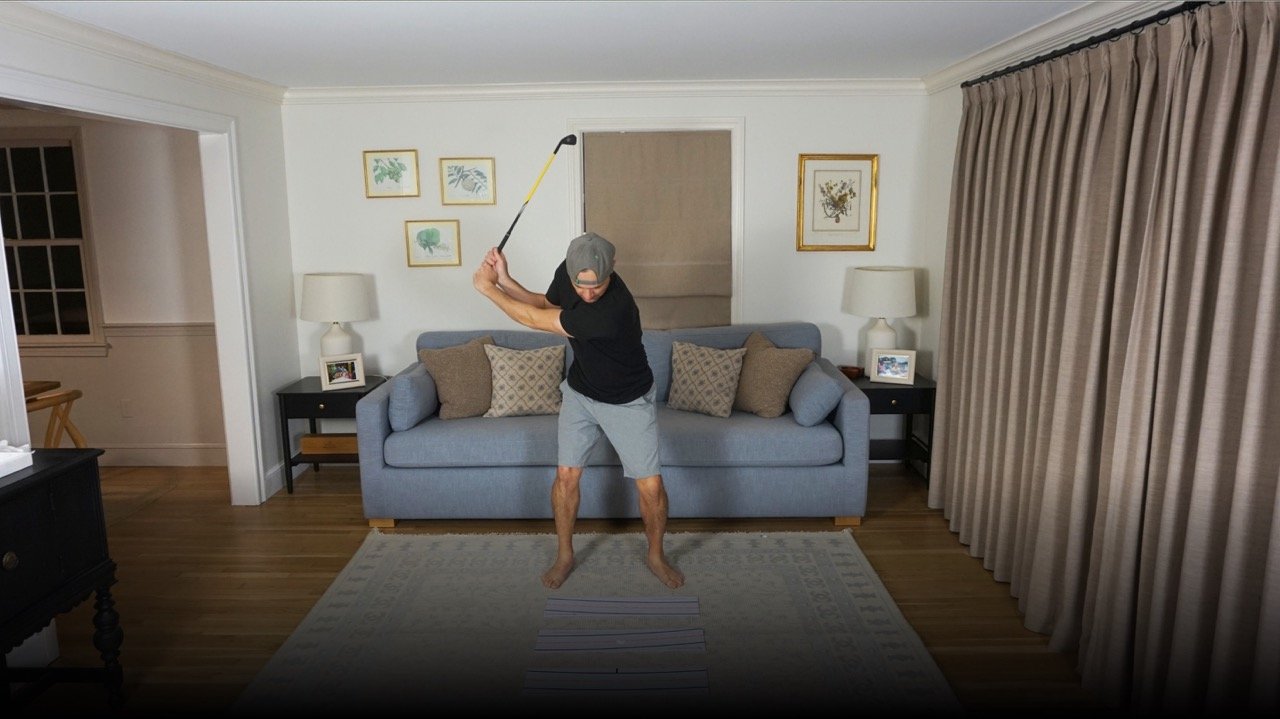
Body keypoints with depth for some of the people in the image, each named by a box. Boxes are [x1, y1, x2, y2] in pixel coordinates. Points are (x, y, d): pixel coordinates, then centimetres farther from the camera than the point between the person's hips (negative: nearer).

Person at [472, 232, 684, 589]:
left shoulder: (613, 309, -40)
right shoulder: (568, 272, -18)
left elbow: (535, 320, -30)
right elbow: (545, 305, 5)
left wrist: (488, 288, -18)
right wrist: (503, 279, -11)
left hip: (628, 402, -5)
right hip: (579, 392, 5)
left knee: (650, 486, -2)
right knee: (566, 476, 4)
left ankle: (655, 555, 25)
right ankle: (564, 556, 25)